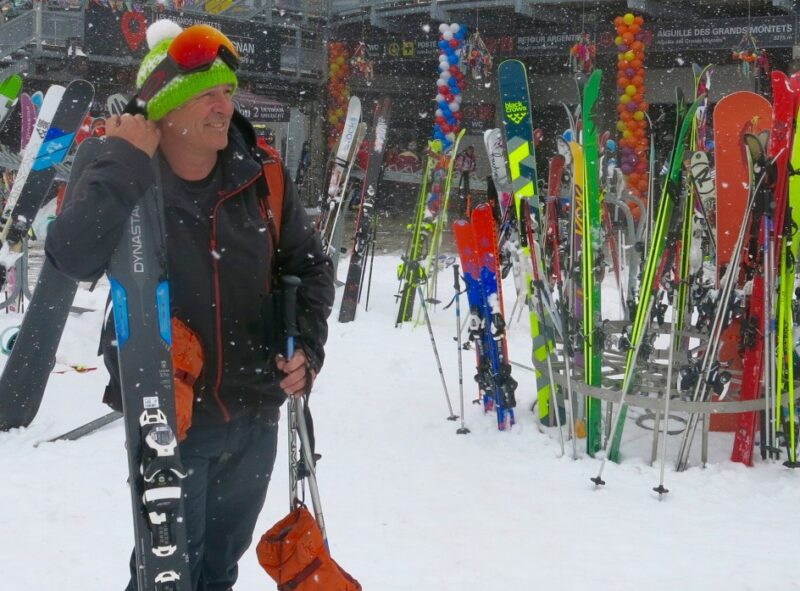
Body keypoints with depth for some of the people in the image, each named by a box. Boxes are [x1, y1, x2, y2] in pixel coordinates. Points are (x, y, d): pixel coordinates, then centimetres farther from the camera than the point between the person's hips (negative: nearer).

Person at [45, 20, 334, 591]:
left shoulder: (261, 176, -4)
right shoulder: (119, 183, -13)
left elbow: (310, 264, 7)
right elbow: (72, 257, -32)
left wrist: (306, 345, -7)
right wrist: (127, 160, -29)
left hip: (256, 414, 4)